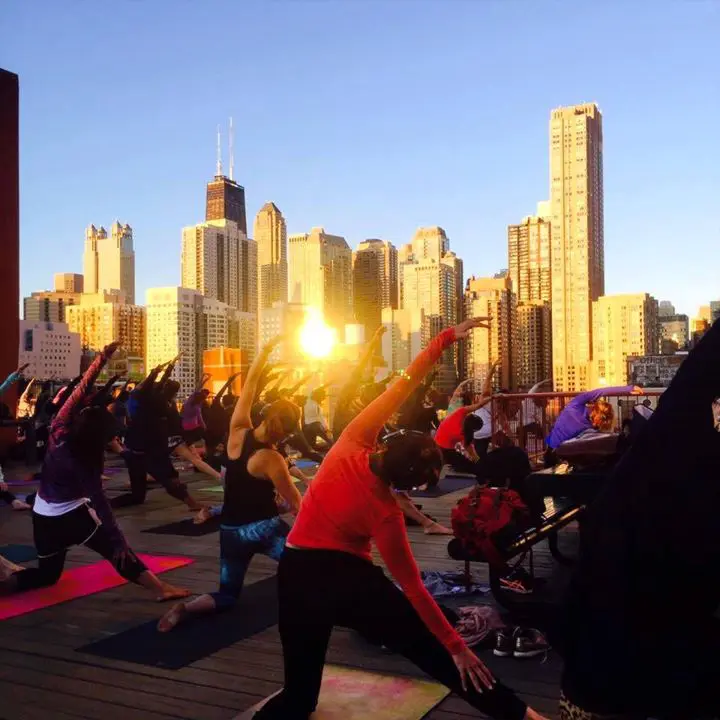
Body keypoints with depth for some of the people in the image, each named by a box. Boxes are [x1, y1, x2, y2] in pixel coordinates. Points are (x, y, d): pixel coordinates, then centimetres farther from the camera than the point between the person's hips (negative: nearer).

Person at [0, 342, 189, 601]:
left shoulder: (59, 431, -11)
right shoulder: (84, 462, -22)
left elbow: (81, 390, -12)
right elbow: (98, 500, -28)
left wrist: (101, 358, -16)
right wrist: (117, 539, -32)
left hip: (42, 518, 6)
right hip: (72, 517, -6)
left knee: (47, 574, 18)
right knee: (116, 550, -9)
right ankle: (159, 587, -23)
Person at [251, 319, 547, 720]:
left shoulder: (354, 441, -14)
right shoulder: (384, 510, -18)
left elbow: (403, 385, -10)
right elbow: (411, 585, -15)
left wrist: (446, 339, -7)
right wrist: (456, 645, -9)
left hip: (297, 574, 4)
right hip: (349, 578, -4)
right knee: (434, 653, 7)